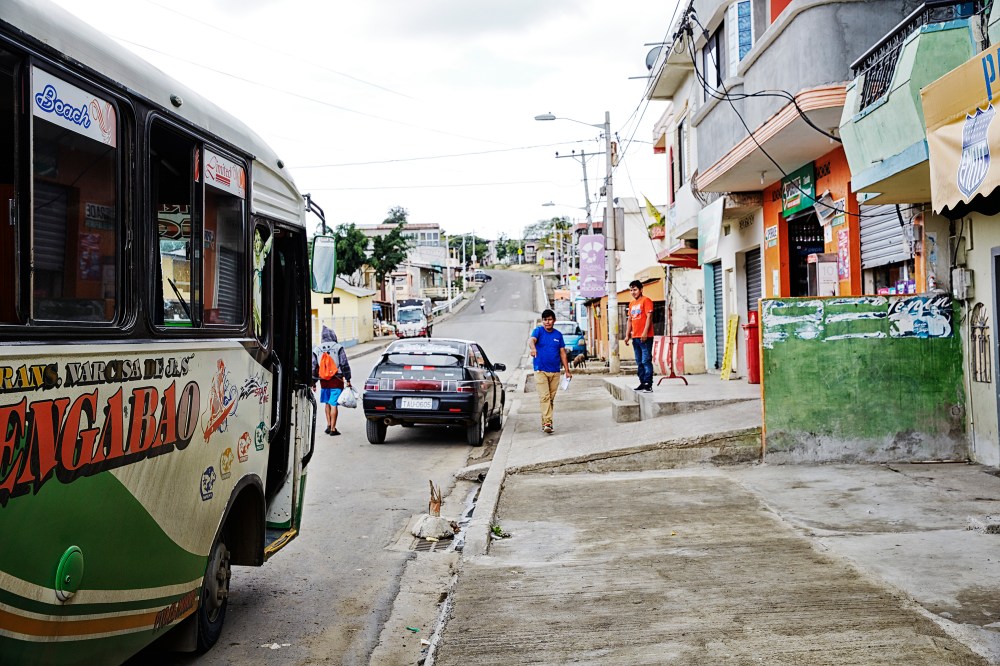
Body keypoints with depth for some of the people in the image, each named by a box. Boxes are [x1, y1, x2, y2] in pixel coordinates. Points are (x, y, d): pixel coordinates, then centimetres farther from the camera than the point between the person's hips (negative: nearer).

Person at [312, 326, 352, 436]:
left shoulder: (316, 349, 5)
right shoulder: (338, 347, -4)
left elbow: (313, 367, 7)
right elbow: (344, 364, -6)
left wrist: (313, 382, 13)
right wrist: (347, 379, -1)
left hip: (324, 381, 3)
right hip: (336, 381, -3)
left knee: (327, 403, 19)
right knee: (333, 404, -2)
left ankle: (329, 425, 17)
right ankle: (333, 429, -1)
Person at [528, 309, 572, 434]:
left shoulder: (558, 335, 10)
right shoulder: (538, 331, -2)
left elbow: (562, 353, 13)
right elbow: (531, 340, -23)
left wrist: (567, 370, 8)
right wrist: (533, 348, -47)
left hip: (555, 371, 4)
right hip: (540, 371, -4)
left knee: (551, 398, 7)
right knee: (544, 397, -14)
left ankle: (545, 422, 18)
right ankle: (547, 423, -19)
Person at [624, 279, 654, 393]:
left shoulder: (646, 301, -4)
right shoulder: (631, 304, 19)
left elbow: (649, 317, -11)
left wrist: (645, 333, -19)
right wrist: (627, 335, 13)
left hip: (645, 337, -8)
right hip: (635, 337, 8)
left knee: (646, 361, -10)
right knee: (639, 362, 10)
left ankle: (648, 385, -12)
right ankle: (642, 383, 16)